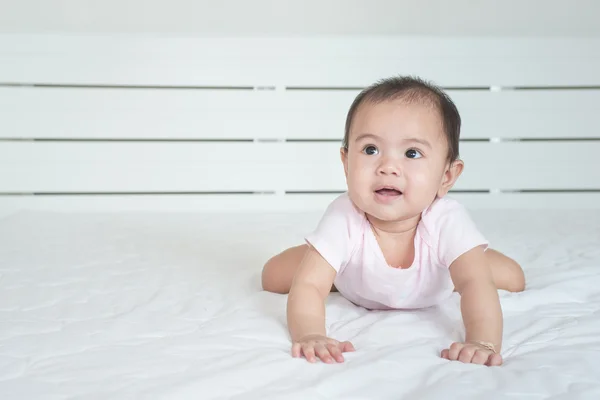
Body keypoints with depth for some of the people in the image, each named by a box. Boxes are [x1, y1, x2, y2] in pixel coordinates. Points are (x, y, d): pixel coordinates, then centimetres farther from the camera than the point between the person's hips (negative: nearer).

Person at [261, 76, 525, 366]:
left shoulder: (448, 221, -42)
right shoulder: (343, 219, -42)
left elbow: (475, 283, -48)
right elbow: (307, 285, -45)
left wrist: (483, 343, -67)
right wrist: (310, 335, -65)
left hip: (433, 291, 1)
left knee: (512, 279, 0)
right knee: (274, 277, -6)